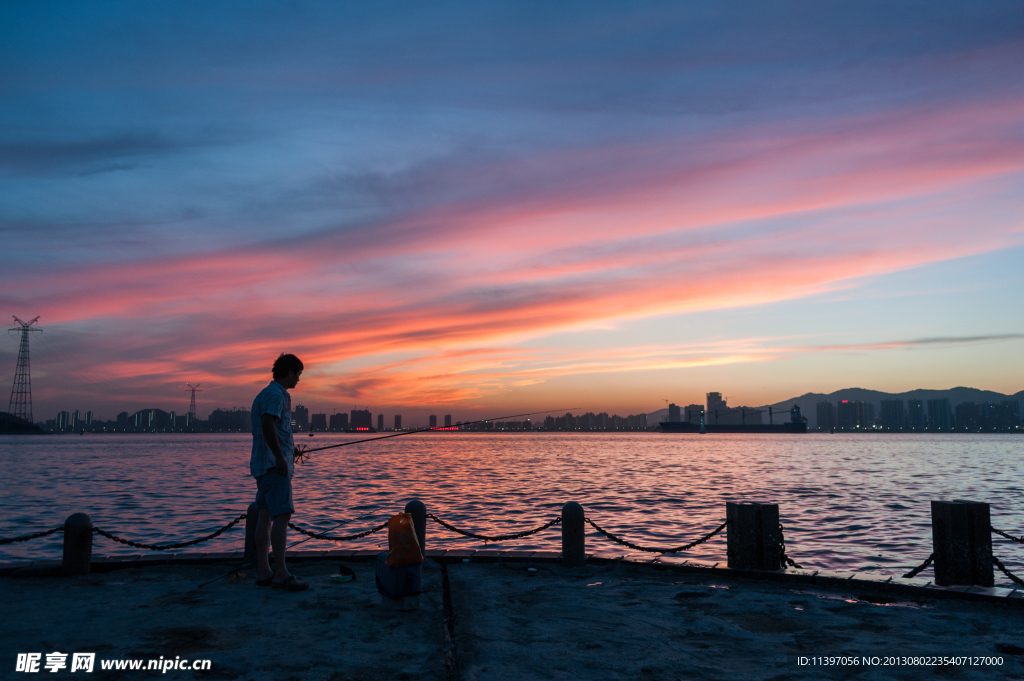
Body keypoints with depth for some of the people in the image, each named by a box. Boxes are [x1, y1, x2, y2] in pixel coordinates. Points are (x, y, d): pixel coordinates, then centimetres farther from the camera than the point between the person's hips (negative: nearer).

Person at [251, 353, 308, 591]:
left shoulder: (266, 393, 20)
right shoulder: (276, 394, -12)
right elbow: (267, 424, -25)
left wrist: (289, 449, 30)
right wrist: (280, 457, -24)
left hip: (263, 464, 11)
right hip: (274, 464, -11)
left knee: (266, 515, 9)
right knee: (282, 515, -11)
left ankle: (264, 572, 12)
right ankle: (280, 573, -10)